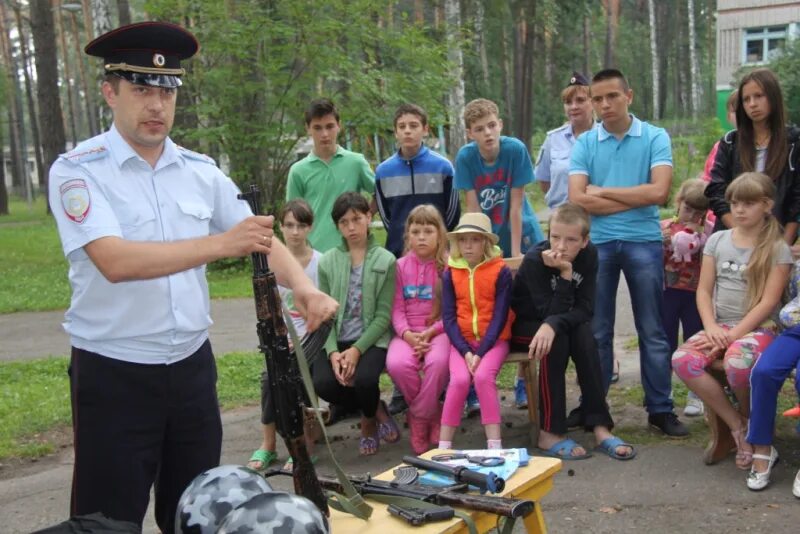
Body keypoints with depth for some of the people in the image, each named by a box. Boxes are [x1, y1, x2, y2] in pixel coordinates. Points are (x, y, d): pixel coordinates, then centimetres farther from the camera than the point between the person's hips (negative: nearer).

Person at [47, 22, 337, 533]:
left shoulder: (201, 171, 5)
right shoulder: (78, 171, -10)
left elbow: (262, 239, 6)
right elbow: (115, 261, -25)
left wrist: (303, 287, -14)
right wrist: (222, 243, -33)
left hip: (192, 367, 5)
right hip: (114, 376, -4)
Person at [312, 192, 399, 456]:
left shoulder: (385, 261, 0)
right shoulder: (327, 261, 7)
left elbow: (384, 315, -5)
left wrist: (357, 350, -17)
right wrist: (333, 352, -15)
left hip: (371, 339, -2)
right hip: (336, 340, 2)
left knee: (365, 379, -31)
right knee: (323, 383, -26)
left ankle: (369, 420, 8)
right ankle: (377, 409, 6)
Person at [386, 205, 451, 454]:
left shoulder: (448, 266, 2)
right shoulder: (401, 266, 9)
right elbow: (397, 308, 5)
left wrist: (430, 332, -15)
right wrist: (407, 334, -13)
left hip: (439, 329, -2)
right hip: (408, 332, 2)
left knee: (438, 362, -35)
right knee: (397, 364, -29)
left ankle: (418, 419, -9)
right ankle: (434, 415, -2)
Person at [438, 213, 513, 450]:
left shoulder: (501, 272, -5)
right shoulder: (450, 274, 2)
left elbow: (500, 316, -8)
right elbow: (448, 317, -1)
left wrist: (480, 352, -17)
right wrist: (466, 351, -14)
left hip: (493, 339, -2)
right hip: (462, 341, 2)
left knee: (483, 377, -27)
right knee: (459, 380, -23)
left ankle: (494, 445, -20)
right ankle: (444, 445, -14)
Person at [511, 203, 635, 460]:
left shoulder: (589, 255, -13)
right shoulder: (534, 260, -25)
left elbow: (585, 309, -19)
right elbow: (551, 312, -28)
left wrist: (553, 325, -37)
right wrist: (565, 274, -38)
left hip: (557, 323, 4)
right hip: (523, 324, -4)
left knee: (584, 334, -28)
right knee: (557, 340, -33)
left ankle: (600, 427, -27)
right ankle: (550, 434, -28)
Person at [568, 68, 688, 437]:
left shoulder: (655, 138, 1)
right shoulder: (584, 144, 4)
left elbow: (659, 191, -12)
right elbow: (577, 199, -8)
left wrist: (603, 191, -6)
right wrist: (636, 199, -9)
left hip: (643, 242, -1)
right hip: (598, 243, 1)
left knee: (652, 331, 6)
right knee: (597, 331, 8)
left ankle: (660, 409, 15)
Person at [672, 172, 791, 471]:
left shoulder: (777, 249, -1)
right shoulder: (717, 240, 11)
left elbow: (768, 302, -9)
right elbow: (704, 290, 7)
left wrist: (733, 334, -18)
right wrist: (711, 327, -11)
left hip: (758, 328, -4)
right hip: (720, 325, 4)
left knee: (736, 361, -38)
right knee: (682, 360, -27)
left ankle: (749, 418, -3)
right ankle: (737, 426, -13)